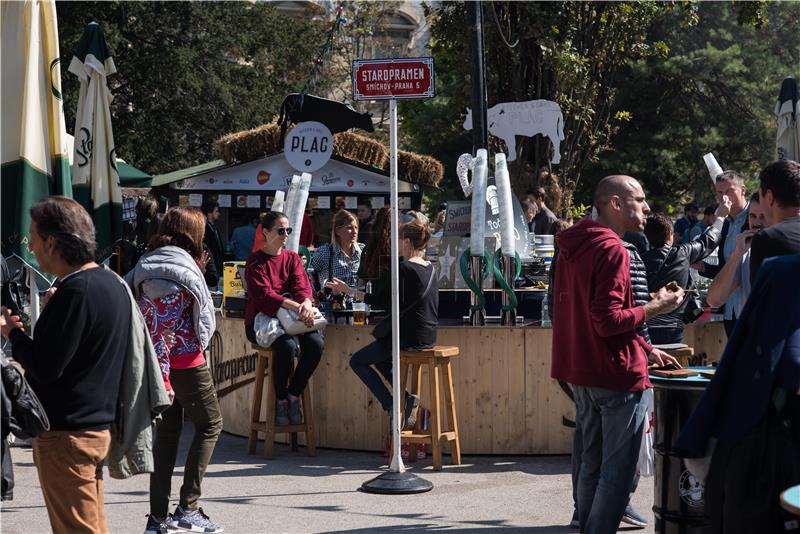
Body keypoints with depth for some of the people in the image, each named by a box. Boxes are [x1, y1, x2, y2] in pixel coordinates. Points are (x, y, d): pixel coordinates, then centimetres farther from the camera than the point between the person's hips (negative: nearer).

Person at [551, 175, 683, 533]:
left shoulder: (575, 247, 14)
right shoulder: (612, 251, -17)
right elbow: (608, 321, -23)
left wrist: (644, 350, 21)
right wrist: (655, 308, -12)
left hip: (583, 374, 10)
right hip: (617, 375, -10)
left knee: (591, 467, 16)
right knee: (618, 473, -4)